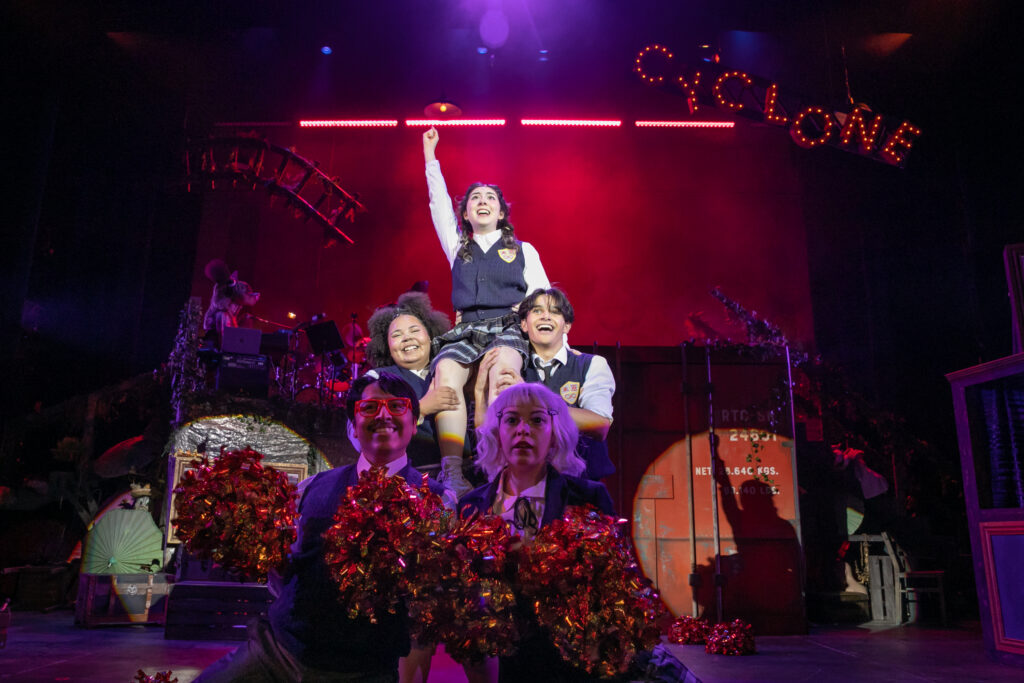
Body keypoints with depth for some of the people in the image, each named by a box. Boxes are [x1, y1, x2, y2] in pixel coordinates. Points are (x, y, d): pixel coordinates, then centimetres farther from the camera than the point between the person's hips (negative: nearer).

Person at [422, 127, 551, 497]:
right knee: (446, 372, -34)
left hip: (509, 328, -1)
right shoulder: (457, 248, 26)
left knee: (502, 368, -39)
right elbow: (439, 202, 23)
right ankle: (452, 474, -44)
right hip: (466, 330, 2)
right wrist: (430, 155, 26)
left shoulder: (524, 250, 20)